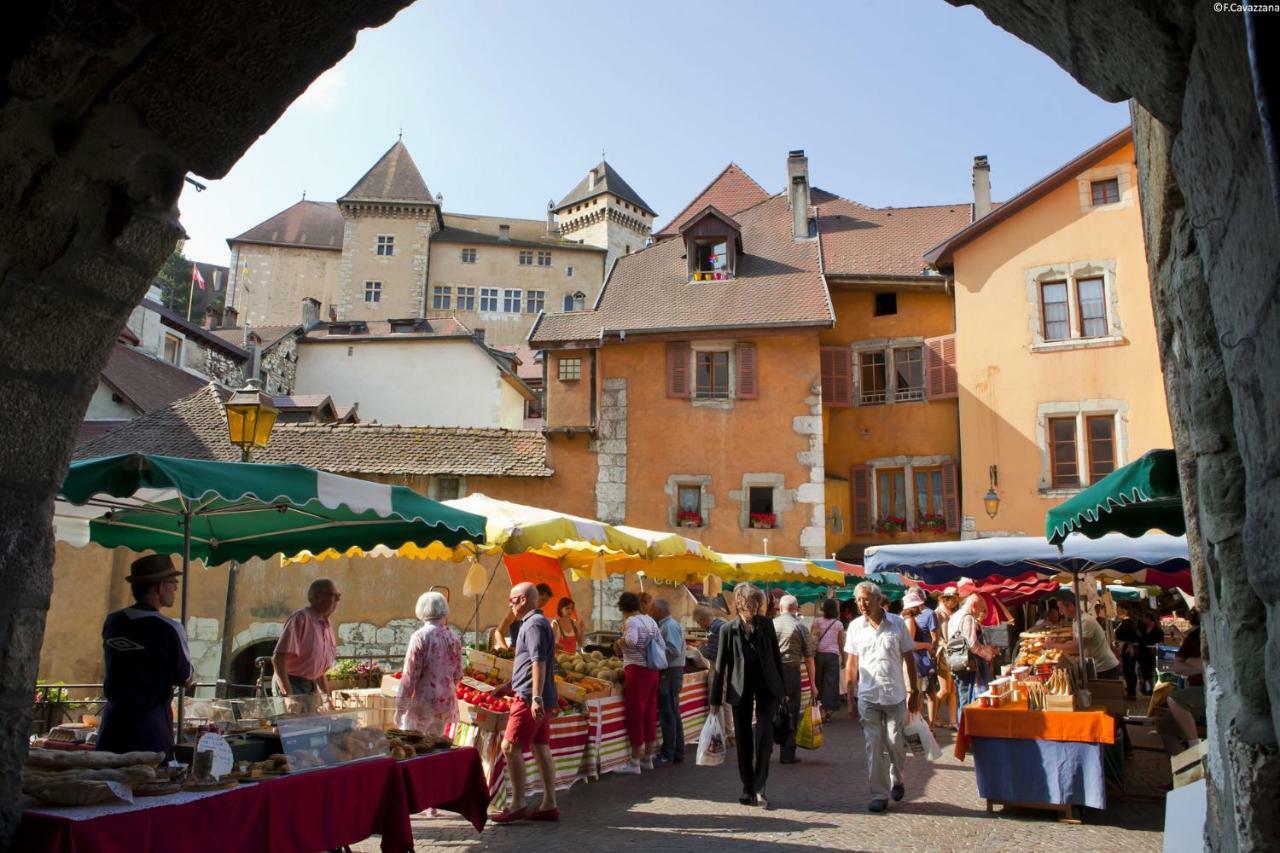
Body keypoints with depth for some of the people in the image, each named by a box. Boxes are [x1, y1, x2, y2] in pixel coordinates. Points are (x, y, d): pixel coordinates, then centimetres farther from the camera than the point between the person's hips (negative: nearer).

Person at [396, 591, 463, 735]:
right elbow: (458, 675, 8)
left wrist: (400, 708, -7)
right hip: (446, 702, 5)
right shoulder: (454, 638, 2)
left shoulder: (420, 637, -14)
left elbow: (409, 676, -13)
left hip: (423, 703, -5)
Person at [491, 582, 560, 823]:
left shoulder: (534, 624, -13)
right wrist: (510, 686, 31)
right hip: (539, 699, 10)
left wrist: (535, 697, -27)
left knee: (510, 747, -7)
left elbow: (538, 663, -22)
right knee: (541, 749, 10)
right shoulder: (536, 622, 19)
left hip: (529, 698, -10)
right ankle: (549, 805, 13)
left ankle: (517, 806, -3)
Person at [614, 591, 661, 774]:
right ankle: (648, 759, 22)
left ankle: (634, 762, 1)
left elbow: (631, 640, -30)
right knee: (649, 714, 13)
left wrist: (620, 641, -11)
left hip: (637, 670, -8)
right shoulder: (650, 620, 14)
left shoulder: (631, 621, -11)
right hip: (653, 669, 8)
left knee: (635, 714, -3)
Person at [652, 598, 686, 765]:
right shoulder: (664, 625, 14)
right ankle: (677, 754, 22)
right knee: (673, 715, 15)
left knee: (668, 715, -2)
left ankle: (668, 755, 5)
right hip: (670, 672, 10)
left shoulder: (670, 626, -16)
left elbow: (674, 651, -24)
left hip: (669, 674, -10)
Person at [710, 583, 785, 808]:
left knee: (764, 733, -12)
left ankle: (759, 788, -4)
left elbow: (776, 656, 9)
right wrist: (715, 699, -2)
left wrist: (781, 688, 8)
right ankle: (748, 788, 20)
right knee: (743, 738, 7)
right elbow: (720, 665, -2)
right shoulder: (729, 630, -4)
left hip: (766, 685, 0)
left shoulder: (766, 624, 1)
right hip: (740, 688, 0)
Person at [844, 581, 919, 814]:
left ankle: (896, 780, 31)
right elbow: (851, 663, 6)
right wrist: (850, 697, 3)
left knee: (894, 742, 3)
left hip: (895, 695, -1)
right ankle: (879, 794, 11)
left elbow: (909, 658, 5)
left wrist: (914, 692, 4)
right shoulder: (855, 626, 2)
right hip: (867, 696, 1)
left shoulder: (897, 624, -2)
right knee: (873, 746, 1)